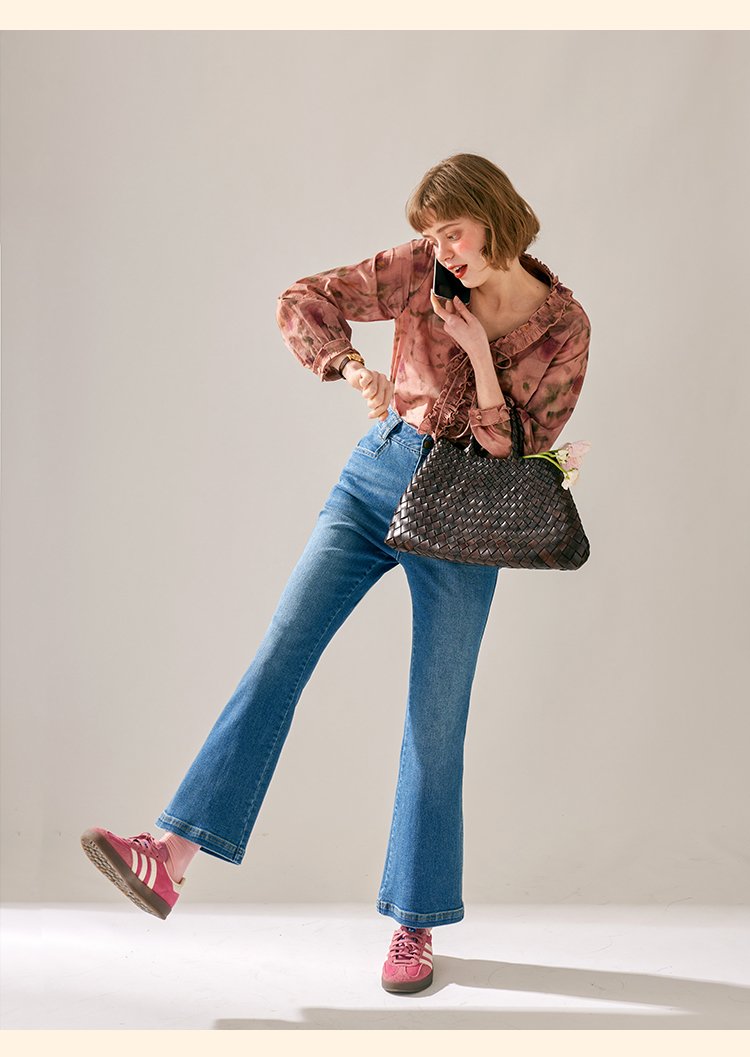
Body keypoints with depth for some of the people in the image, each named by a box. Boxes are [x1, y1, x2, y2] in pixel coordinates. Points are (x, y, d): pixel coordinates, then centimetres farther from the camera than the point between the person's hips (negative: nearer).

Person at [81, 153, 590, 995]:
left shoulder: (563, 327, -4)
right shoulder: (423, 269, -1)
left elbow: (521, 457, -4)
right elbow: (301, 303, -6)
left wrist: (479, 355, -17)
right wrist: (351, 366, -24)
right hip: (376, 474, 2)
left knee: (436, 722, 0)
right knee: (282, 650, -11)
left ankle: (416, 924, 13)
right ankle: (173, 856, -13)